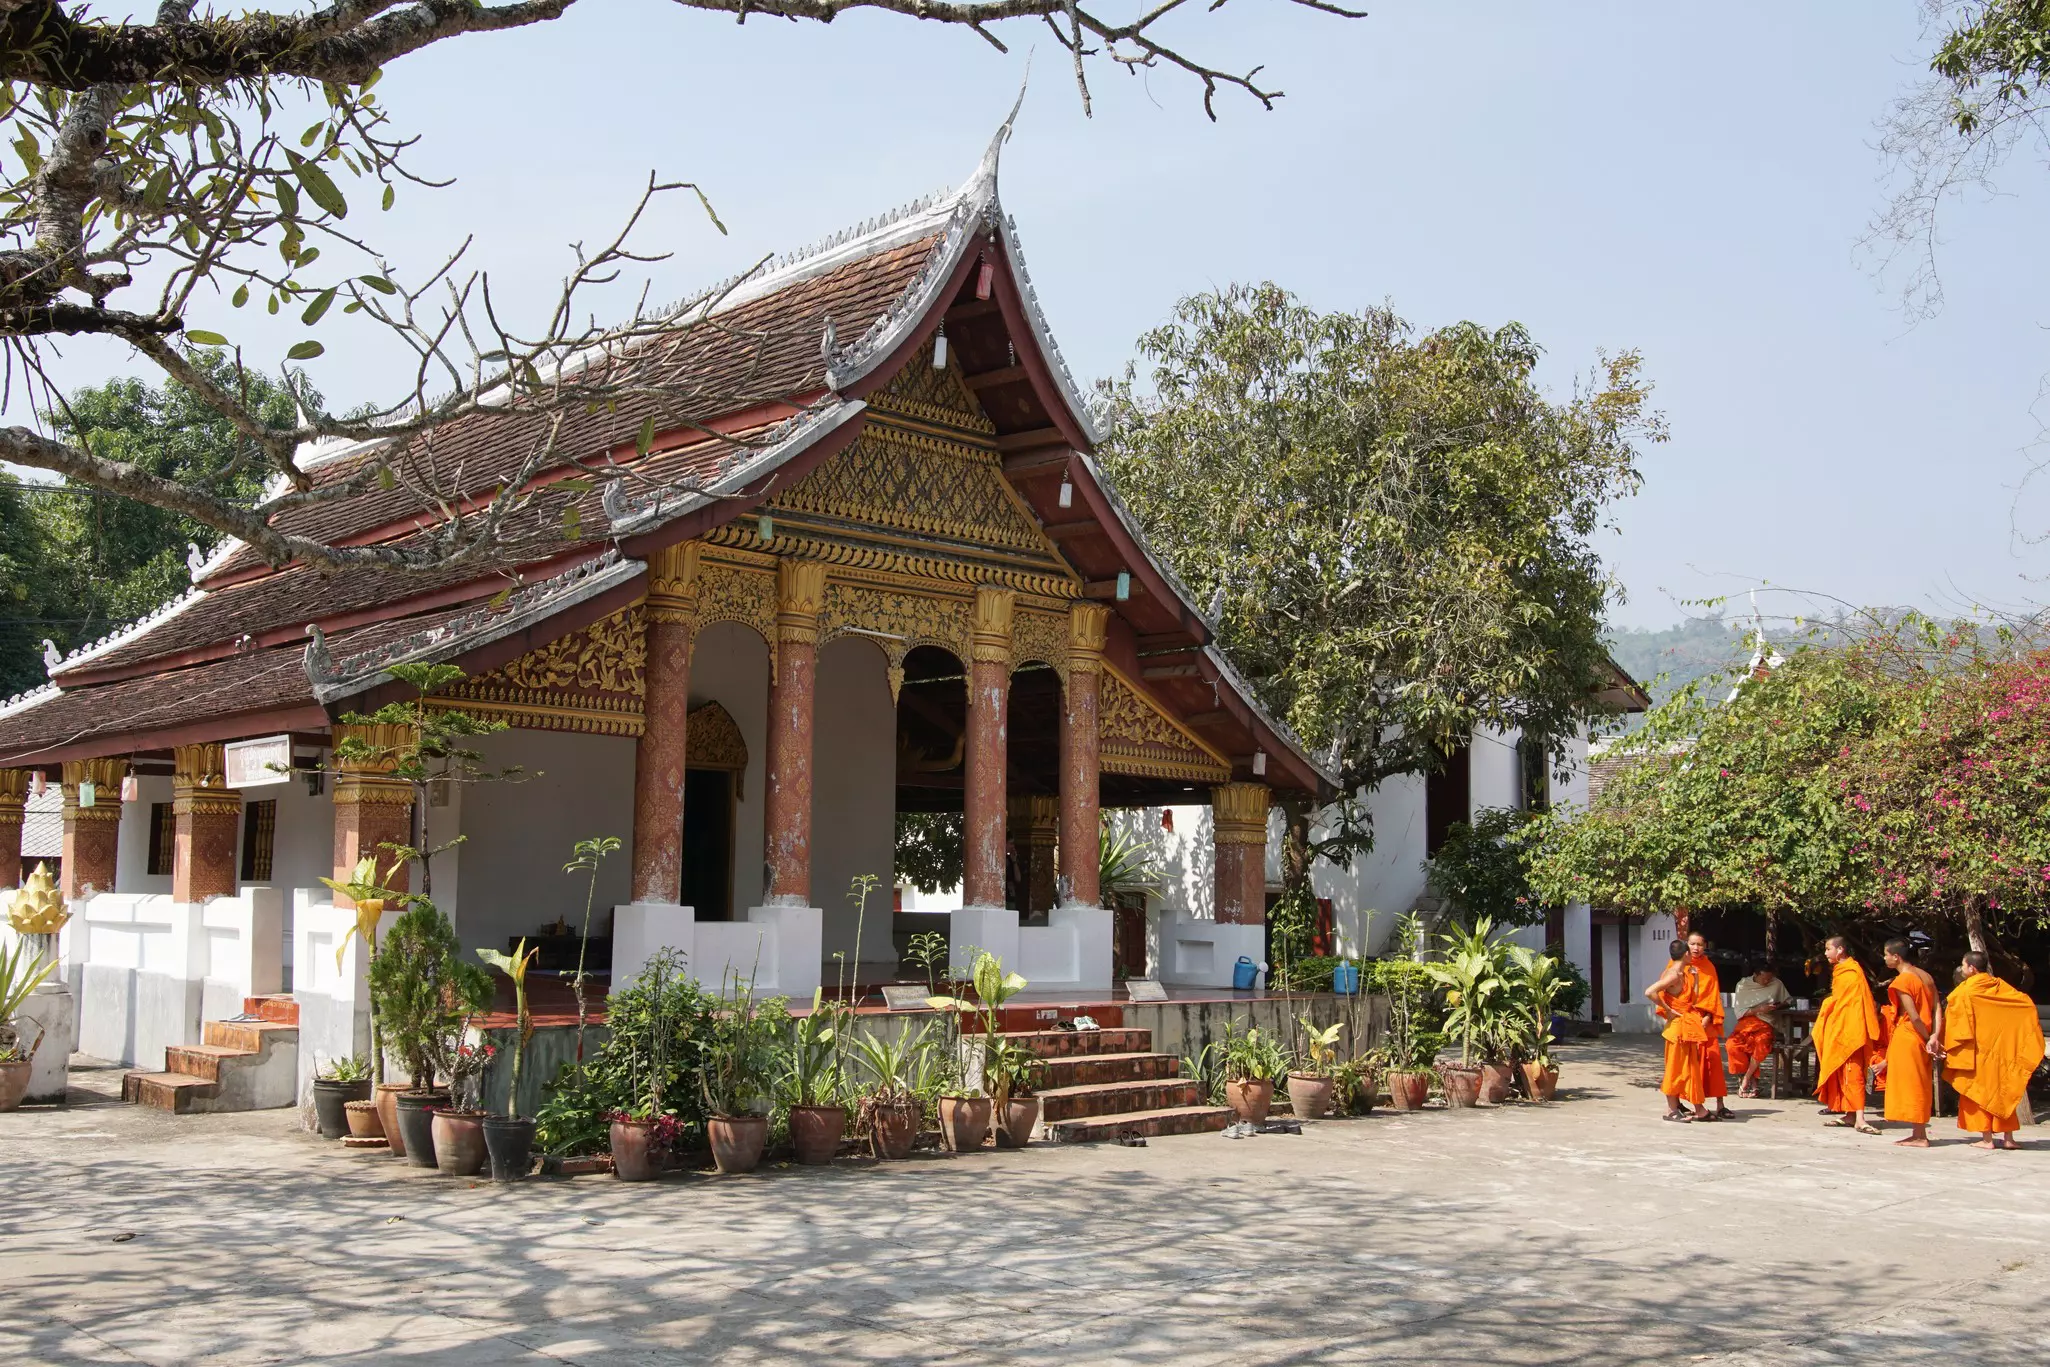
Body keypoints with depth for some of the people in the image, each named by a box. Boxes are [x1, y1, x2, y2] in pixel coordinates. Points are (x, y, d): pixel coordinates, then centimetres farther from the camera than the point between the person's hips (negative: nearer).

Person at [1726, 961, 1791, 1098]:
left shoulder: (1777, 984, 8)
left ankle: (1745, 1079, -21)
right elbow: (1739, 1012, 0)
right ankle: (1752, 1081, -17)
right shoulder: (1743, 985, 4)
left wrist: (1780, 1005, -1)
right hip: (1746, 1022, 0)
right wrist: (1759, 1009, -15)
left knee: (1762, 1042, -36)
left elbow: (1789, 1000, 22)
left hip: (1766, 1024, 0)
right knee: (1733, 1044, -31)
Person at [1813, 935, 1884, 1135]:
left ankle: (1859, 1119, -19)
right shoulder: (1840, 971, 17)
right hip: (1838, 1030, 10)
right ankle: (1850, 1115, 12)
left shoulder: (1851, 973, -12)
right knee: (1840, 1073, 9)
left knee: (1852, 1073, -14)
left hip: (1849, 1031, -10)